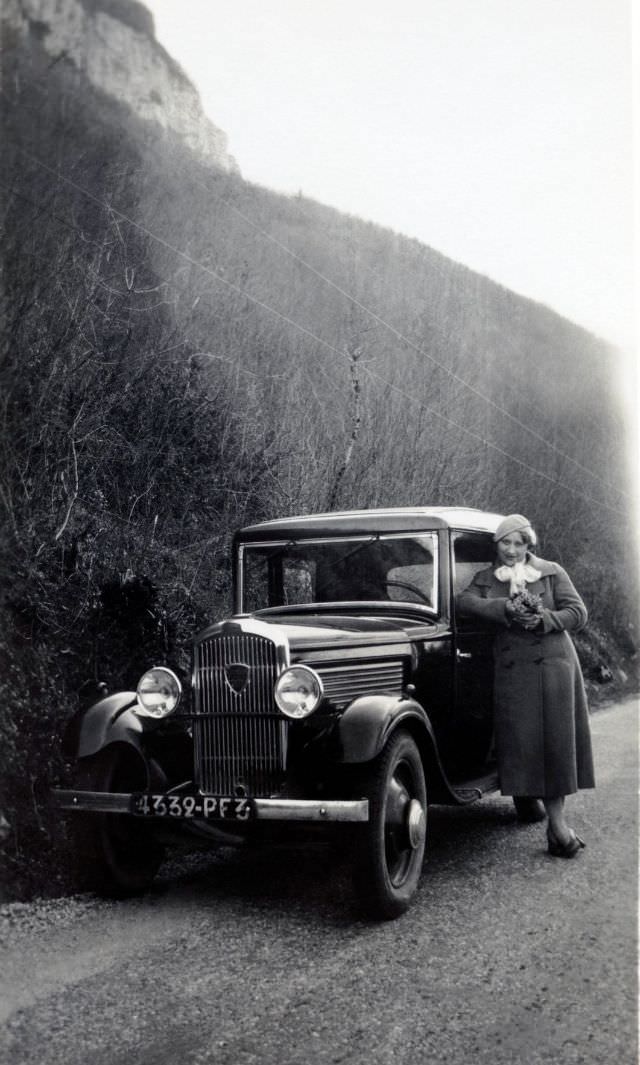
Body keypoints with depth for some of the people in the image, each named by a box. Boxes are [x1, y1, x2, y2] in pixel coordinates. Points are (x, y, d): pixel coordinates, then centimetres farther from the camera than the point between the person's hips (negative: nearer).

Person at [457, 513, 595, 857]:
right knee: (524, 744, -6)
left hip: (553, 665, -1)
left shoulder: (551, 573, 8)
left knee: (557, 741, -4)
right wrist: (506, 608, -20)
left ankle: (557, 822, 2)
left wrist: (546, 620, -18)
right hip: (511, 671, 1)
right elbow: (464, 601, -7)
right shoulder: (486, 578, 13)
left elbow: (578, 613, 1)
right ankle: (557, 823, -1)